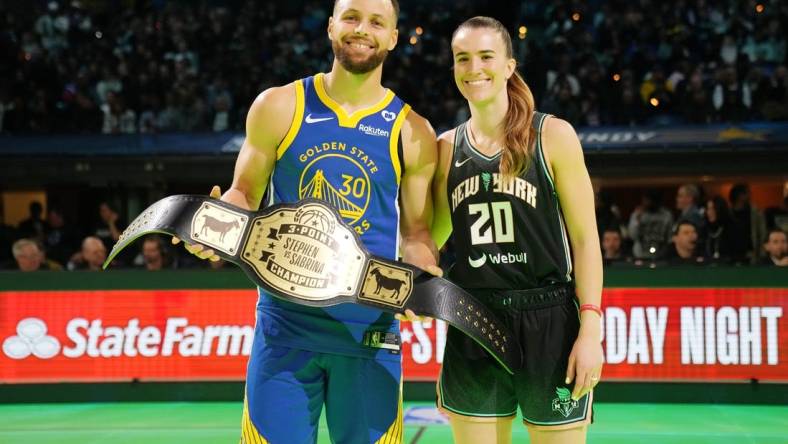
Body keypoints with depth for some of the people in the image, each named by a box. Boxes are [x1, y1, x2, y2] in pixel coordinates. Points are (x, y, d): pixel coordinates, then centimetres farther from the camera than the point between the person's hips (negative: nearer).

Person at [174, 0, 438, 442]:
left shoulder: (413, 133, 3)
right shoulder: (279, 107, 2)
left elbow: (416, 231, 8)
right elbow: (246, 193, 9)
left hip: (370, 333, 1)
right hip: (286, 325, 0)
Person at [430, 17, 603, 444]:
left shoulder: (553, 136, -4)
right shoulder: (447, 148, 7)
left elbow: (585, 239, -5)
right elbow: (433, 237, 17)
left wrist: (590, 330, -12)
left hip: (548, 324, -3)